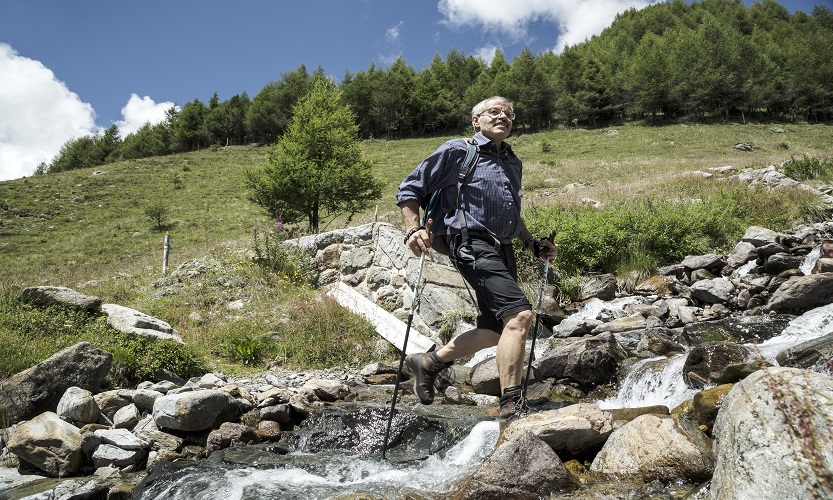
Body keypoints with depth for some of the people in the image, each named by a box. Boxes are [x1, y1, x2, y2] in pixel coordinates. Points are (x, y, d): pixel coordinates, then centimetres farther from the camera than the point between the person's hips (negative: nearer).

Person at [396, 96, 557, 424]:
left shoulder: (513, 163, 22)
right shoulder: (457, 151, 1)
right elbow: (409, 190, 1)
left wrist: (533, 244, 20)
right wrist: (413, 229, -13)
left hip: (503, 250, 9)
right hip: (471, 244, -8)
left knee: (495, 329, 10)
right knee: (519, 314, -21)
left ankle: (429, 363, 28)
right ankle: (511, 406, -16)